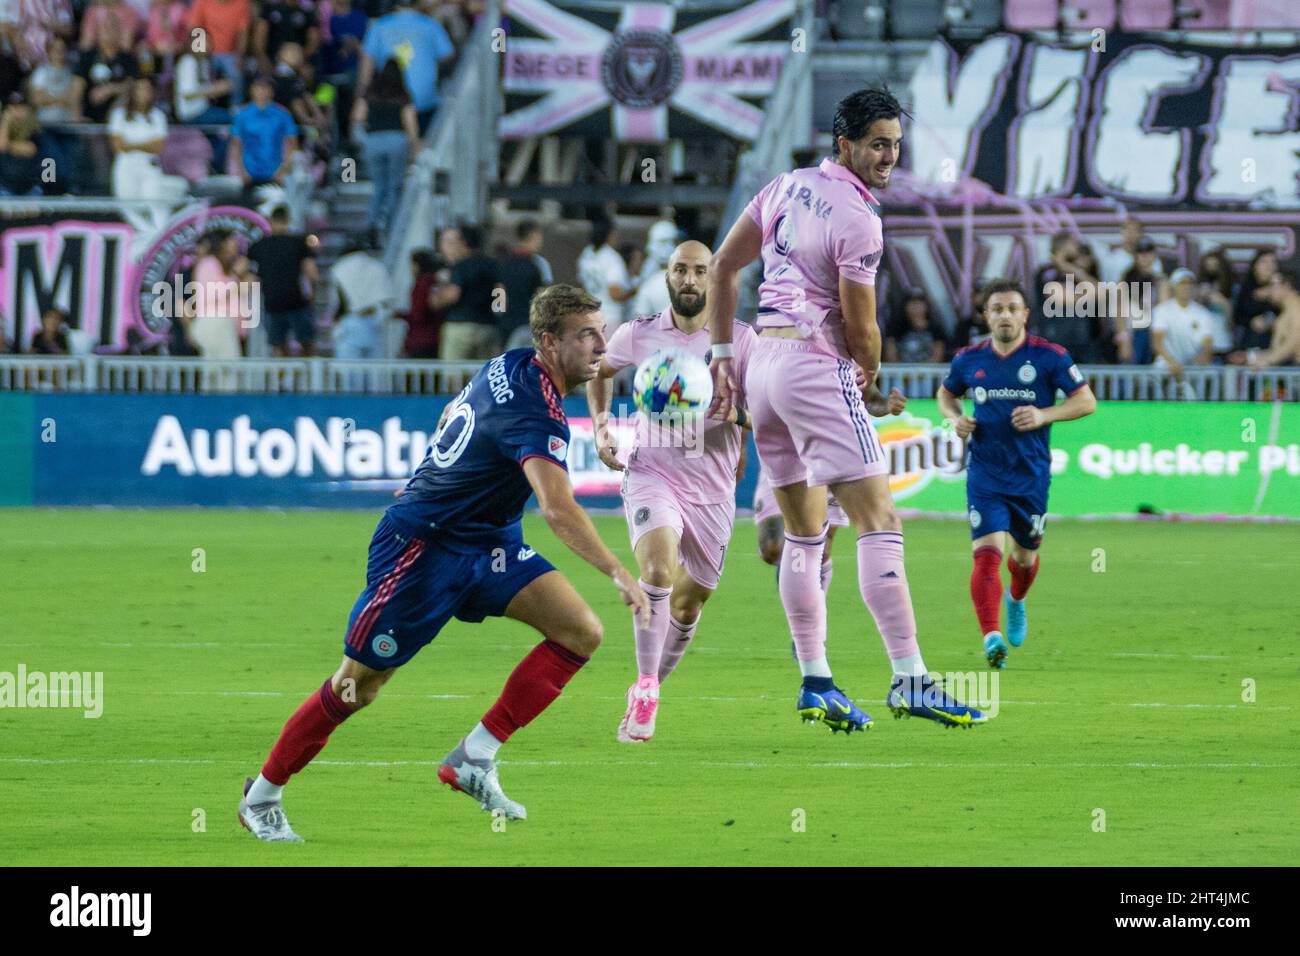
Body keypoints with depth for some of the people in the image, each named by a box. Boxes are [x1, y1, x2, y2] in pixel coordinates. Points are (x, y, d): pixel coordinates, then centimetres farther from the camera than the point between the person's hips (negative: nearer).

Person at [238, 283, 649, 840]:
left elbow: (450, 417, 21)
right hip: (421, 546, -9)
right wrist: (618, 574, -46)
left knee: (581, 631, -10)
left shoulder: (509, 368, 2)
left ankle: (474, 759, -7)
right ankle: (262, 796, 20)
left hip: (486, 544, 9)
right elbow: (557, 508, -41)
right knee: (357, 686, 1)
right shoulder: (536, 411, -27)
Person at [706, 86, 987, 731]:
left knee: (804, 534, 15)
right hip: (815, 364, -9)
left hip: (761, 362, 9)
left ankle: (814, 682, 14)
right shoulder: (856, 219, -14)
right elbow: (860, 328, -10)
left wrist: (722, 356, 19)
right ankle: (909, 679, -18)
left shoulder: (788, 187, 11)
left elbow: (721, 269, 16)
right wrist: (870, 370, 12)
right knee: (879, 524, -11)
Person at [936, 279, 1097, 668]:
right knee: (987, 553, -18)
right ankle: (992, 637, -27)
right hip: (984, 473, 0)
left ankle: (1016, 600, 51)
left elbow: (1086, 401, -2)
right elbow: (946, 393, 22)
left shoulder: (1049, 357, -5)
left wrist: (1044, 415, -17)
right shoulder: (969, 359, 3)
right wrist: (955, 417, -1)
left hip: (1031, 474, 0)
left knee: (1024, 557, 16)